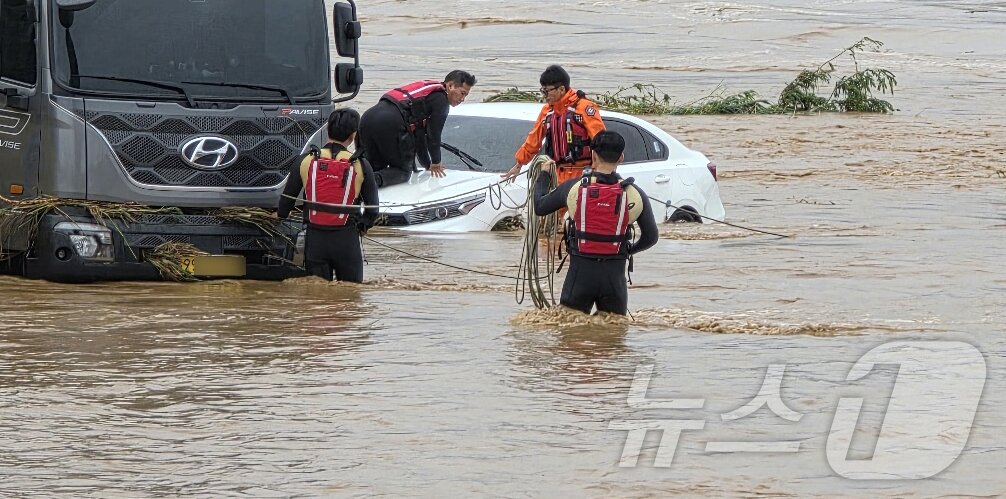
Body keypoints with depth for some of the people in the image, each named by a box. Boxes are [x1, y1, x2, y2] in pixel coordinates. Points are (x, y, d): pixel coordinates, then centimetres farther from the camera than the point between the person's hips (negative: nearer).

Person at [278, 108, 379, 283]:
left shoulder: (306, 161, 0)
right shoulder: (360, 165, -4)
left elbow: (287, 198, 8)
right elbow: (372, 209, 2)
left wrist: (281, 216, 29)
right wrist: (362, 226, 22)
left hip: (315, 238, 2)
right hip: (346, 240, -2)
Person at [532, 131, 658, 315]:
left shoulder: (573, 187, -6)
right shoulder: (635, 194, -4)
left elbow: (539, 207, 10)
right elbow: (650, 237, 5)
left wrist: (544, 174, 26)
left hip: (580, 272, 0)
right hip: (614, 273, 0)